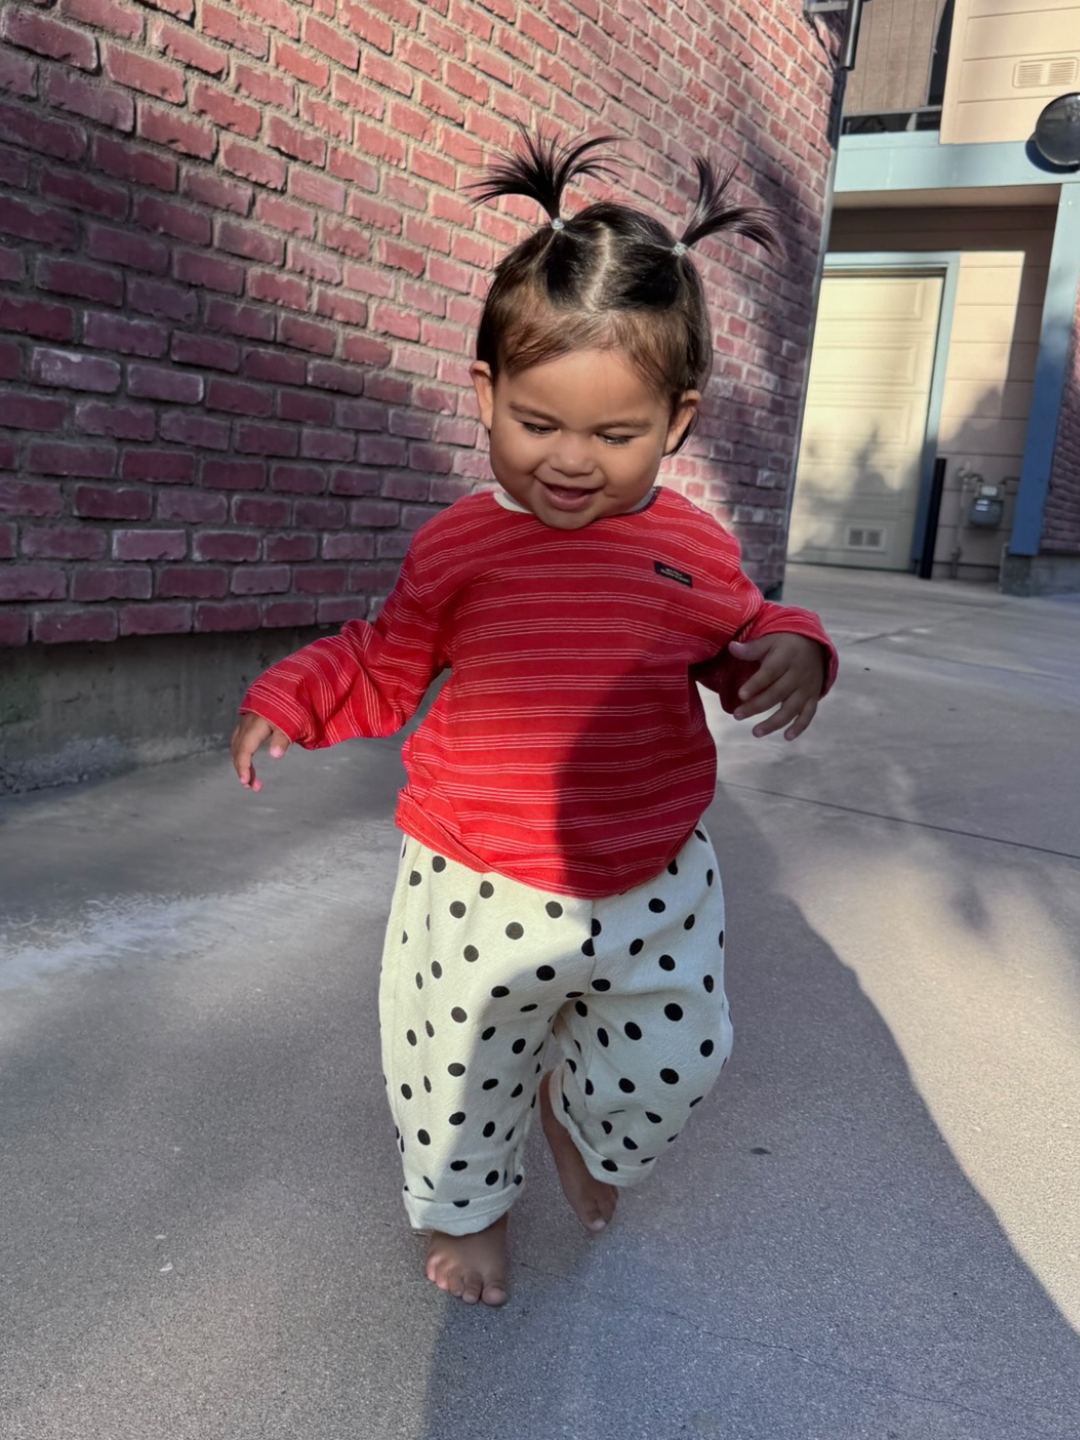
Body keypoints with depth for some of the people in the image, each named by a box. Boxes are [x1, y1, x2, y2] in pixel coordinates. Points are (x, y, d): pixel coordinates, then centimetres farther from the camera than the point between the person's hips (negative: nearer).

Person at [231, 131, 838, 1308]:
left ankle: (580, 1118, 51)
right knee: (457, 1071, 14)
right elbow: (385, 670, 7)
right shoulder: (458, 547, -7)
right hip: (478, 888, -1)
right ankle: (466, 1201, 47)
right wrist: (292, 697, -8)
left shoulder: (694, 551, -4)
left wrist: (788, 651, -11)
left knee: (670, 1066, 17)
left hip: (653, 881, 2)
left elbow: (736, 656, 11)